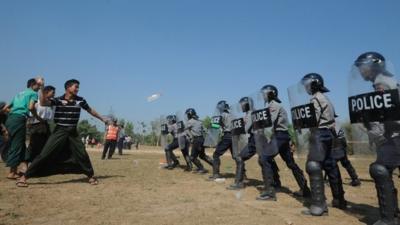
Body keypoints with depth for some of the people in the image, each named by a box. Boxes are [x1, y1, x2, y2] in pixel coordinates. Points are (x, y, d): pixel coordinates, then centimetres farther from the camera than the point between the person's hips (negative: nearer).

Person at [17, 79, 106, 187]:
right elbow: (43, 103, -20)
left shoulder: (80, 100, 2)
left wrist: (103, 119, 21)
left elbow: (90, 110, 15)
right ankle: (24, 177, 4)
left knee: (82, 154, 2)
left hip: (73, 132, 3)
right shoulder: (58, 100, -6)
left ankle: (90, 175, 20)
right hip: (60, 131, -2)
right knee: (45, 154, -7)